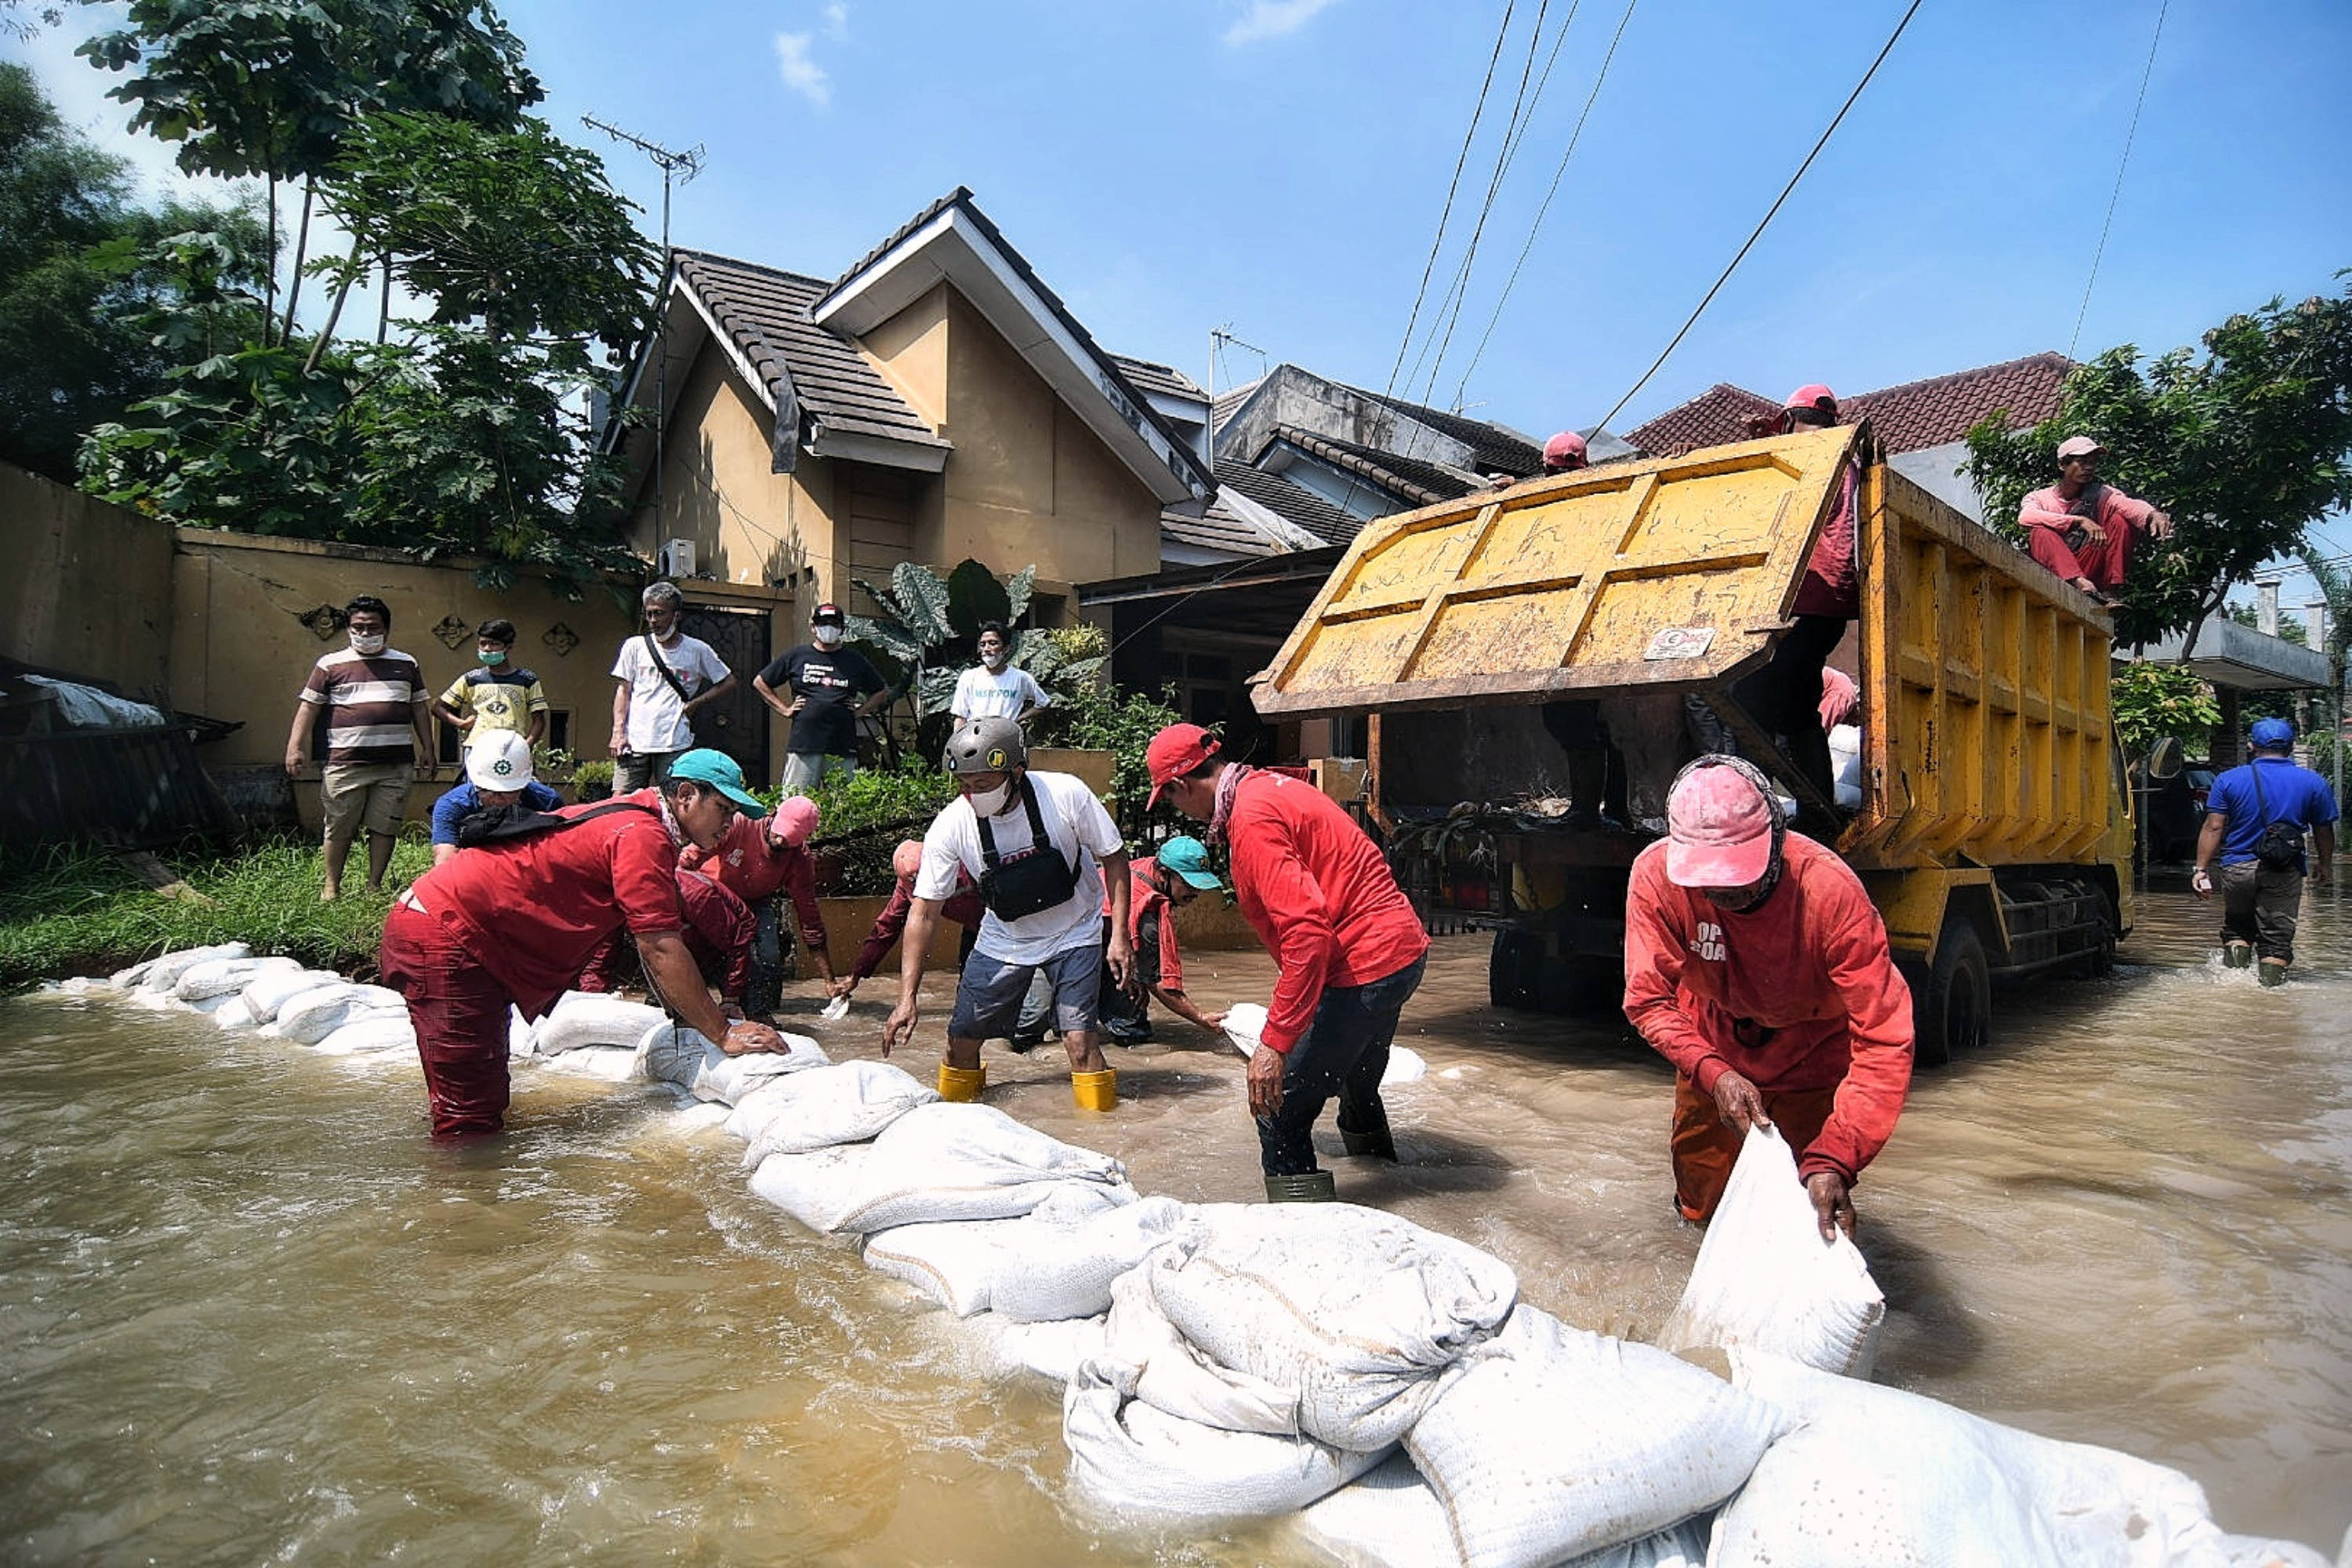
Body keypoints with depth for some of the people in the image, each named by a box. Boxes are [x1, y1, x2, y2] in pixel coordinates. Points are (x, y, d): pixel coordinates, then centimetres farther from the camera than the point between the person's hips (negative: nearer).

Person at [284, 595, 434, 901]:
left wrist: (427, 748, 12)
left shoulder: (406, 664, 14)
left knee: (385, 826, 3)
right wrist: (295, 747, -3)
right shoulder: (331, 664, 7)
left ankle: (374, 887, 12)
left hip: (395, 764, 2)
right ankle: (331, 888, 13)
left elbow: (420, 708, 17)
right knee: (339, 828, 2)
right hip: (345, 763, -1)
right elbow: (308, 706, 6)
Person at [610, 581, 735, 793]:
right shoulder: (634, 646, 9)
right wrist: (618, 732, -1)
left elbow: (728, 683, 13)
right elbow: (623, 690, 10)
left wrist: (694, 704, 2)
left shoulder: (697, 650, 5)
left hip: (675, 744, -1)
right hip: (634, 741, 1)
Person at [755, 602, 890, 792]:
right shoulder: (795, 656, 12)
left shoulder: (855, 660, 15)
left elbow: (882, 692, 24)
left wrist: (860, 711, 10)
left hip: (843, 748, 1)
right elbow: (760, 682, 19)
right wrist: (784, 709, 9)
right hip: (803, 745, -1)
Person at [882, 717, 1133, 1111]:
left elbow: (1114, 857, -11)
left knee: (1080, 1040, -17)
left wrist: (1119, 935, -15)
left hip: (1073, 933, -2)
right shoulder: (950, 826, -21)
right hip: (1002, 941, 2)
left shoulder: (1065, 795, -26)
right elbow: (924, 913, -14)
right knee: (962, 1038, 1)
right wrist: (908, 997, -18)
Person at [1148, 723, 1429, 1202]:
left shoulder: (1252, 821, -21)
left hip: (1363, 964, -10)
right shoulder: (1272, 786, 10)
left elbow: (1307, 932, -30)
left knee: (1279, 1108, -8)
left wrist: (1275, 1043, -28)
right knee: (1355, 1080, 33)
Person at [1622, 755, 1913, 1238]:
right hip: (1714, 1049, 2)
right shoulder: (1656, 874, -31)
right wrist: (1714, 1073, -41)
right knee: (1701, 1204, 16)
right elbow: (1648, 999, -24)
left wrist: (1835, 1158, -46)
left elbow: (1883, 1039, -37)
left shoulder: (1830, 890, -37)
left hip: (1810, 1056, -2)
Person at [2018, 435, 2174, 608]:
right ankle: (2080, 584, -47)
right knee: (2040, 534, -26)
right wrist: (2079, 521, -28)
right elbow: (2025, 518, -19)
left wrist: (2153, 514, -36)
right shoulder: (2039, 498, 7)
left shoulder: (2100, 495, 11)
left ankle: (2109, 593, -24)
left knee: (2120, 522, -13)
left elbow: (2129, 504, -12)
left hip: (2088, 570, 2)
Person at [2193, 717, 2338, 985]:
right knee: (2277, 937, 6)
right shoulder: (2314, 783, 2)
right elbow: (2324, 832, 8)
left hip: (2236, 868, 0)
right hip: (2284, 873, 0)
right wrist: (2325, 867, 23)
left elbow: (2213, 828, -5)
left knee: (2237, 929, 17)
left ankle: (2234, 972, 0)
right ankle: (2270, 985, 1)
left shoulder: (2228, 780, -1)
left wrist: (2201, 868, -2)